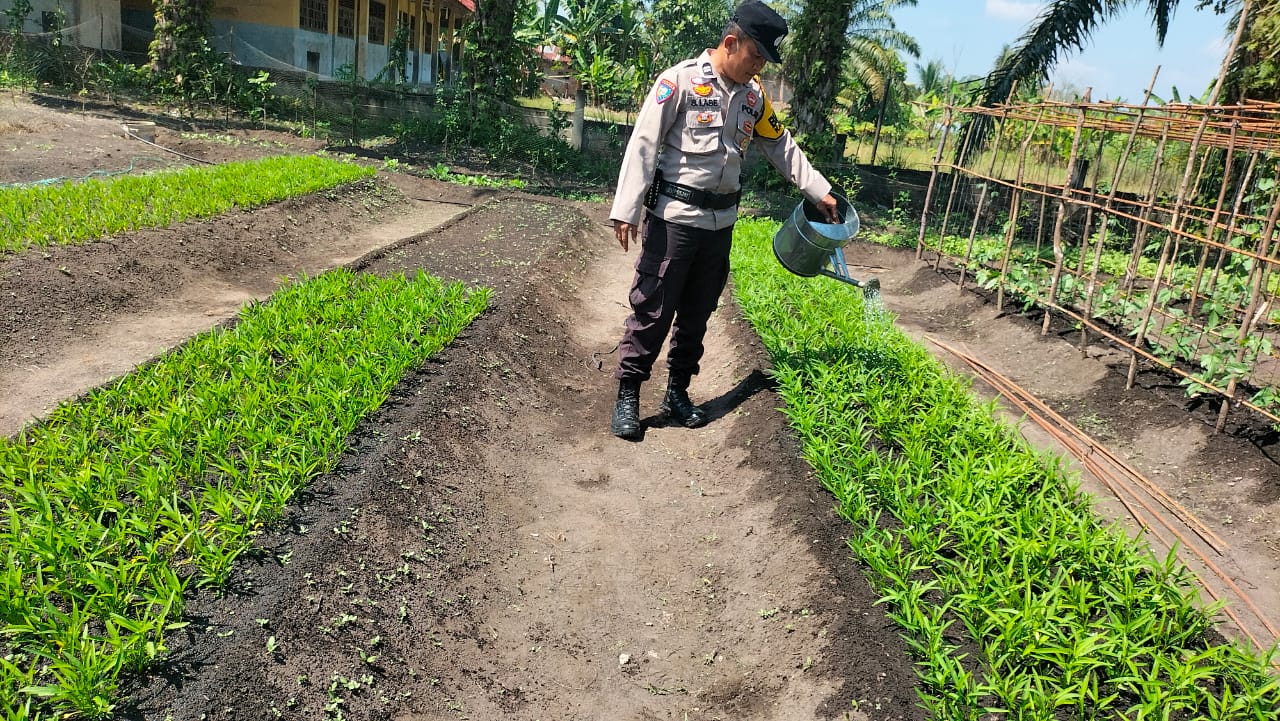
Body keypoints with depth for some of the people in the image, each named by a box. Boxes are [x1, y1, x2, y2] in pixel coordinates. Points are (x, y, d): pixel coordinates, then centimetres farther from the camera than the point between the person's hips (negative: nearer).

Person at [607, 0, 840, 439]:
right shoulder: (681, 80, -10)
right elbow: (644, 145, -12)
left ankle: (677, 392, 25)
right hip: (673, 218, -6)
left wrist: (819, 192, 19)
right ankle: (627, 396, 9)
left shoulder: (753, 95, 10)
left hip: (720, 222, 7)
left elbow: (782, 147, 20)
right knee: (653, 309, -3)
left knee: (697, 313, 12)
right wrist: (626, 210, -17)